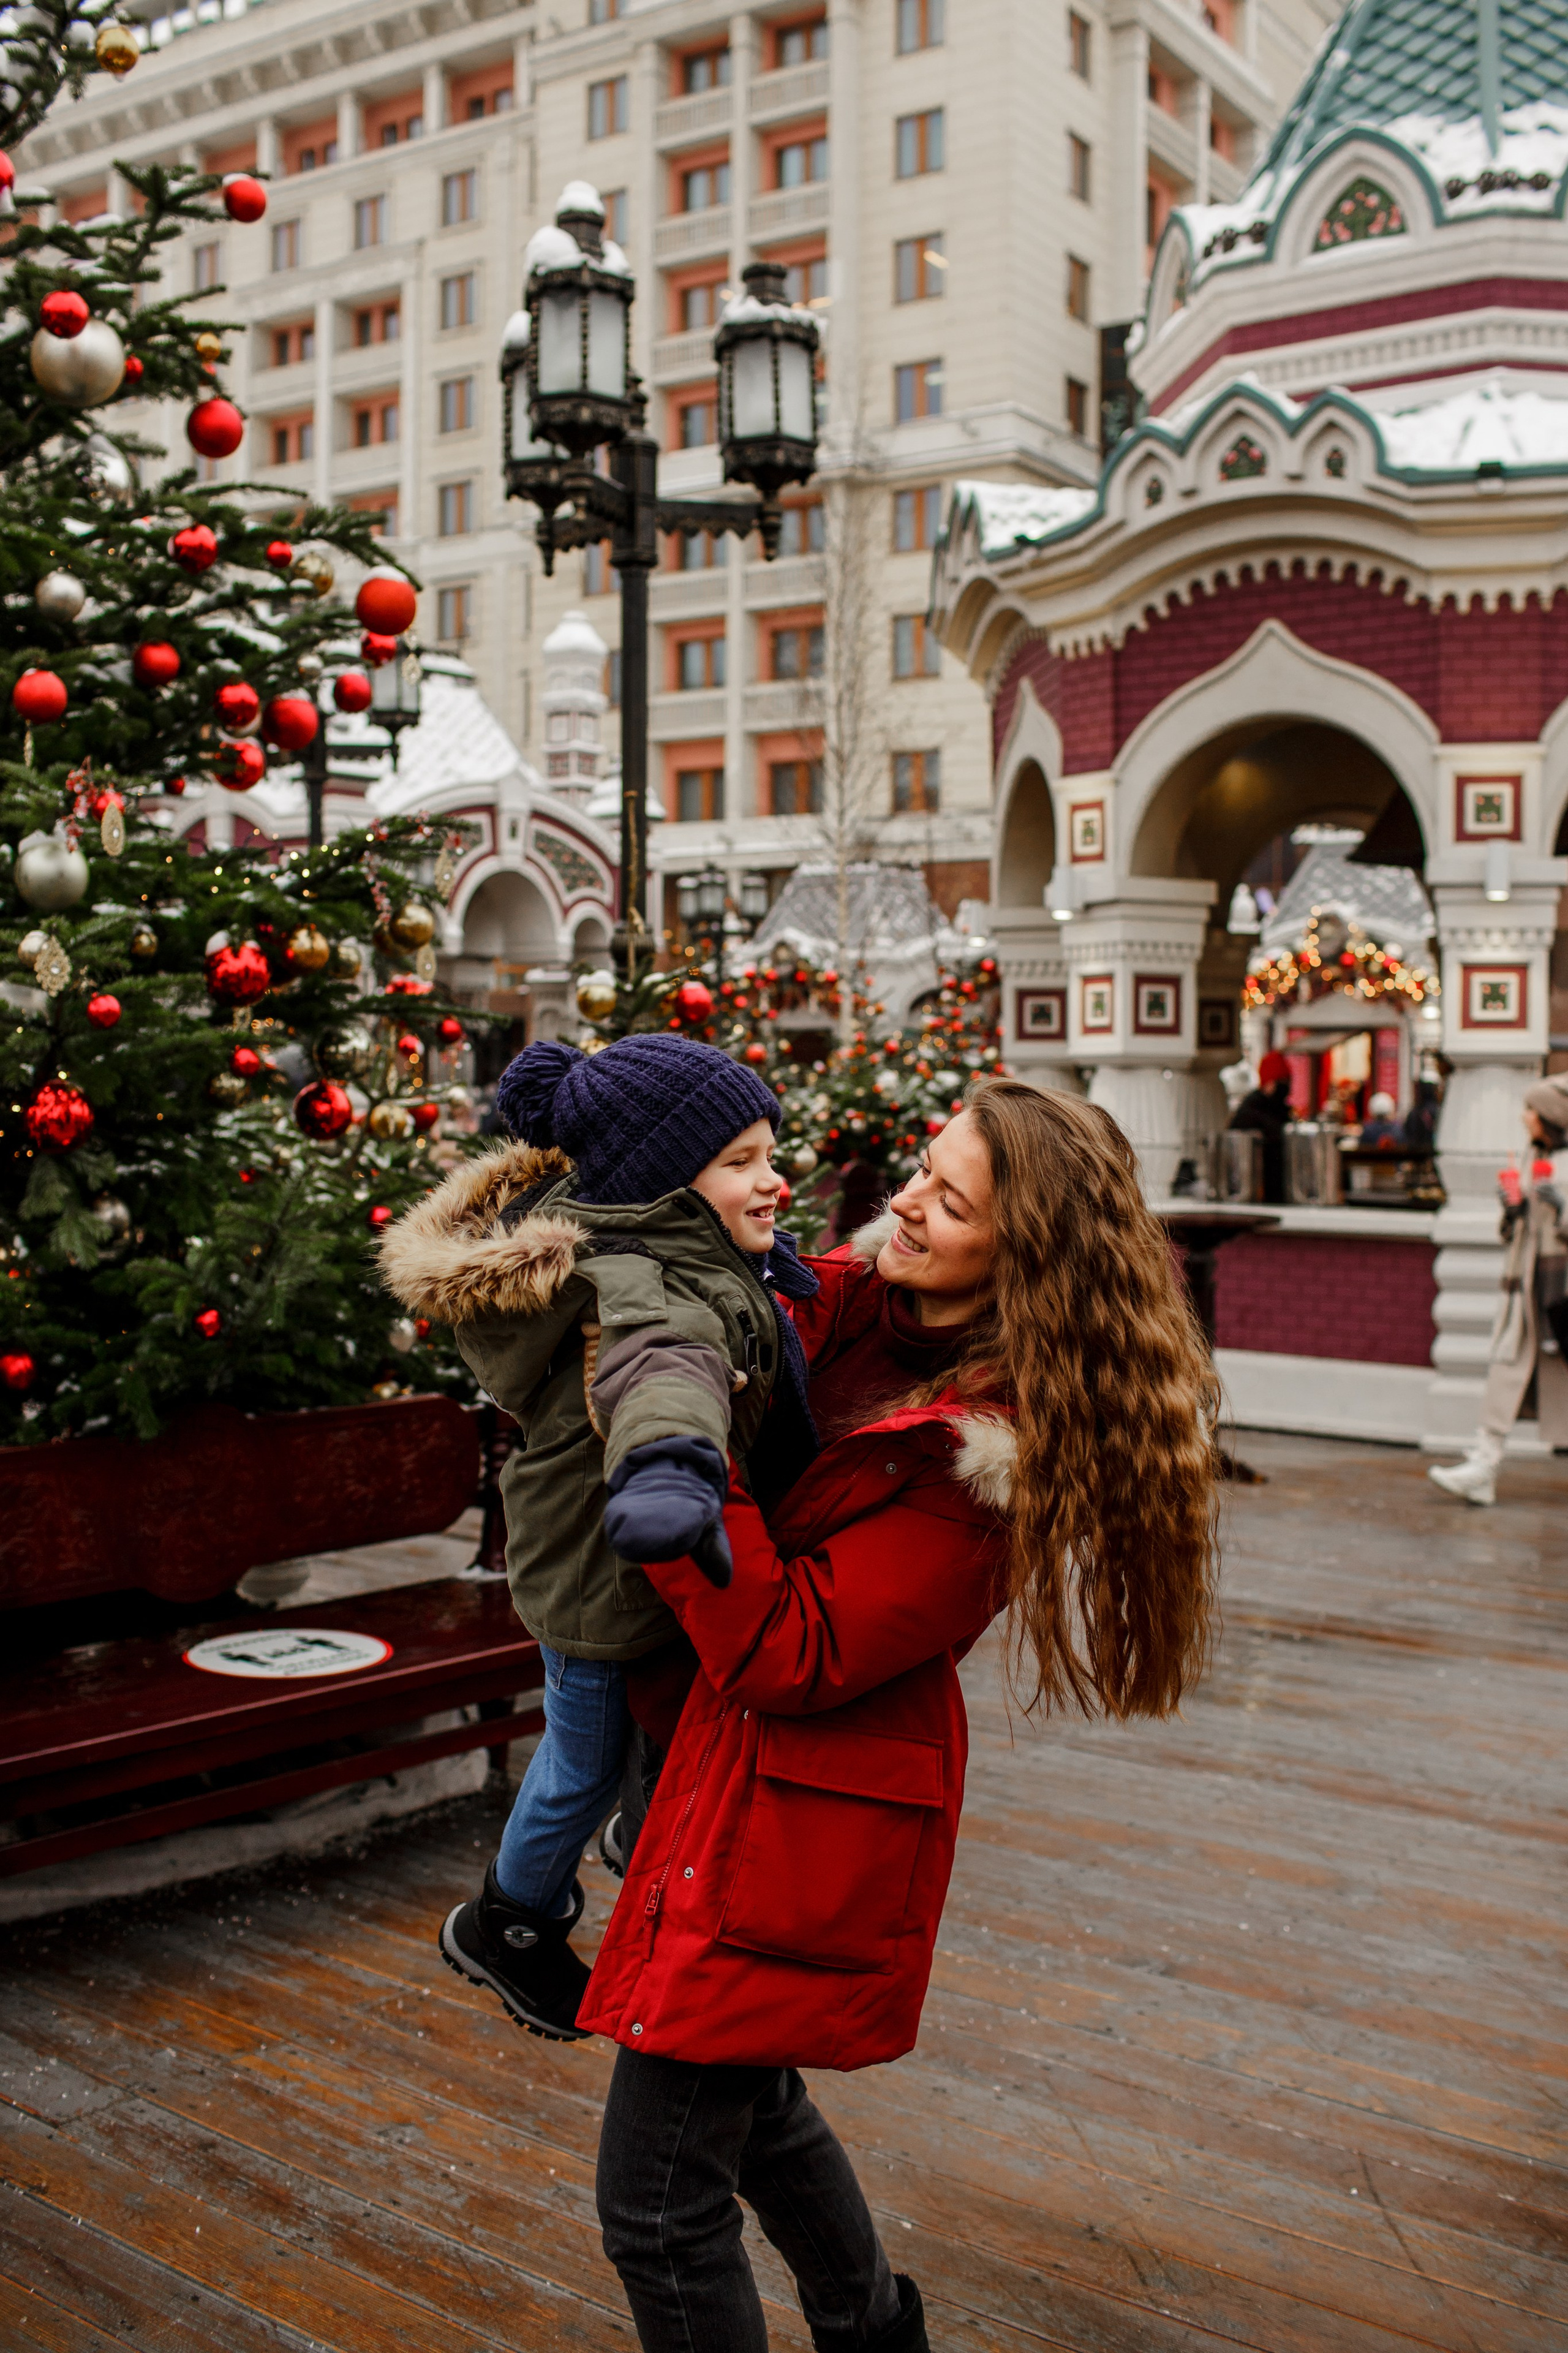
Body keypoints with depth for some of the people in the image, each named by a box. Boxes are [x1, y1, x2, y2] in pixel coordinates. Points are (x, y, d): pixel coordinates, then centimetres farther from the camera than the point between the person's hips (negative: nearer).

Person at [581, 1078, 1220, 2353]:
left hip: (801, 1812, -9)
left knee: (659, 2200, 0)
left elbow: (786, 1658, -26)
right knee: (750, 2099, 28)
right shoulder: (857, 1299, -2)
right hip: (745, 1772, 9)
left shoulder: (989, 1457, -25)